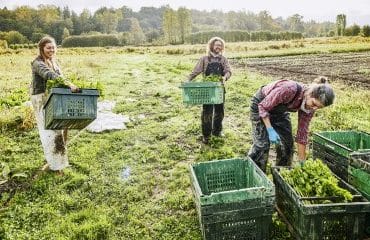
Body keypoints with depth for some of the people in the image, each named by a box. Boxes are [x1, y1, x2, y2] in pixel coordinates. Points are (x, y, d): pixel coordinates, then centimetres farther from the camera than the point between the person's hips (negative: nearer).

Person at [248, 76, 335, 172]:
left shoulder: (309, 107, -19)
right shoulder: (289, 89, -39)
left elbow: (302, 133, -10)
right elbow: (263, 107, -27)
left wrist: (301, 162, -8)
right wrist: (270, 130, -33)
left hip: (280, 110, 6)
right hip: (261, 104, -6)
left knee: (287, 143, 1)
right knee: (262, 144, -12)